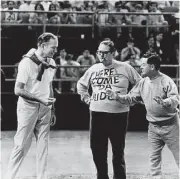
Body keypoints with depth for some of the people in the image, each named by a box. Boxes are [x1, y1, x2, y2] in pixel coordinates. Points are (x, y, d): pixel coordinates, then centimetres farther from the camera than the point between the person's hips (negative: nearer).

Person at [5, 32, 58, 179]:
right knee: (22, 145, -3)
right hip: (28, 108, -6)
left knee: (43, 145, 7)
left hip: (44, 108, 6)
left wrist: (51, 109, 13)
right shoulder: (27, 62, -16)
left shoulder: (51, 63, 4)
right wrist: (40, 99, -23)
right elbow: (18, 90, -17)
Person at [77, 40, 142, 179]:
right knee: (97, 149, 7)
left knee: (118, 151, 4)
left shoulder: (125, 68, -1)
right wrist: (86, 98, 14)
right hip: (97, 114, 4)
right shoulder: (94, 69, 9)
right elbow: (81, 84, 25)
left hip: (118, 114, -3)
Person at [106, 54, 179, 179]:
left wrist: (164, 102, -44)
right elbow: (131, 98, 7)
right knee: (154, 157, 8)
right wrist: (117, 97, -7)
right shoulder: (143, 83, 4)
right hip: (153, 126, 6)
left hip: (170, 125, -6)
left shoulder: (166, 81, -15)